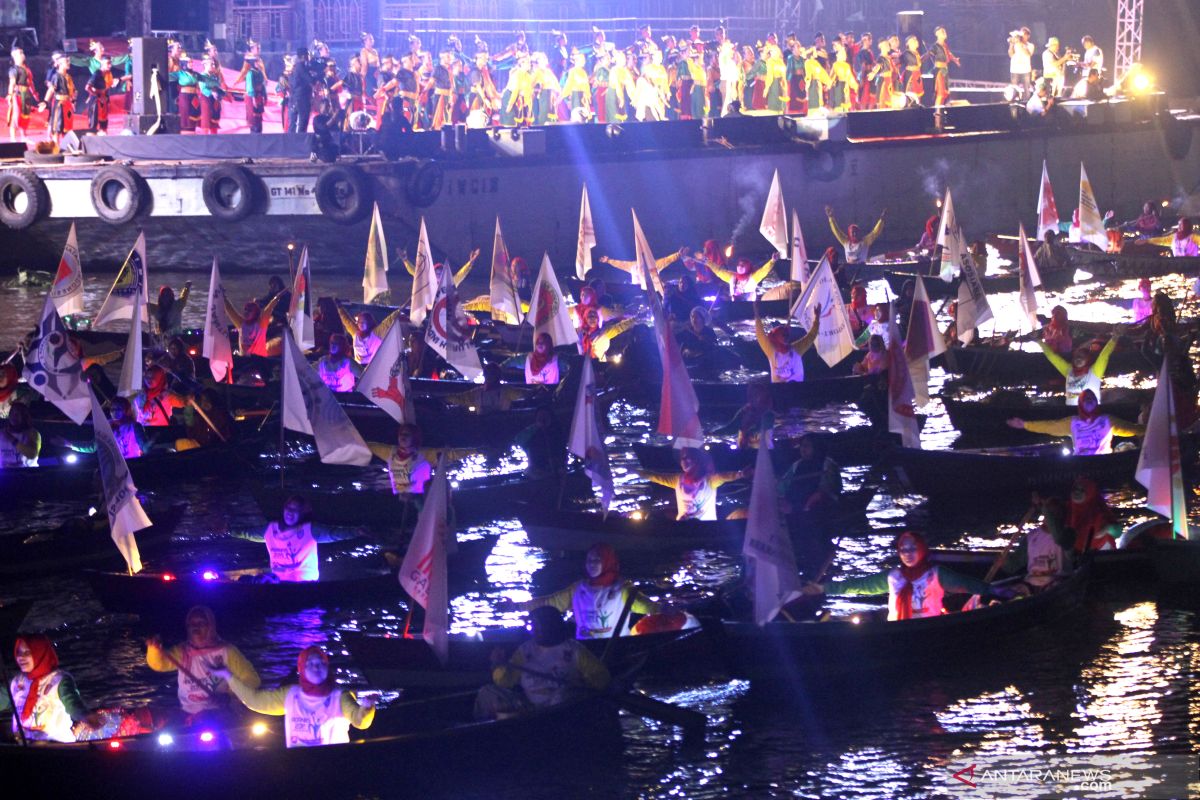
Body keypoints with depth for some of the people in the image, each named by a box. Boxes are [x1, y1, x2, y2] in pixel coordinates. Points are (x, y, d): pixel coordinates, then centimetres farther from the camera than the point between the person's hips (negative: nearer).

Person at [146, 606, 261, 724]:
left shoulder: (226, 651, -2)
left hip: (217, 714, -4)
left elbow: (251, 679, -4)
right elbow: (159, 664, -7)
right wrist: (154, 649, -28)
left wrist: (228, 694, -18)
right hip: (186, 714, 4)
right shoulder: (182, 651, 10)